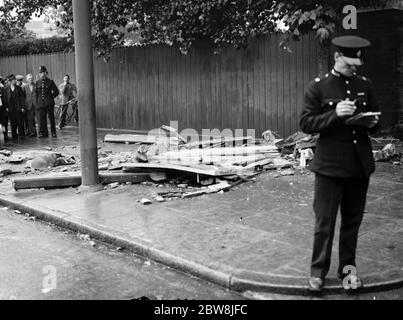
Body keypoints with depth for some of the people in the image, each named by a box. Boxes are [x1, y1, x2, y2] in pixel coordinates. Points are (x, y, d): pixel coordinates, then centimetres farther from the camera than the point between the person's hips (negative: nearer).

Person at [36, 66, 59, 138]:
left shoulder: (50, 82, 2)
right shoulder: (37, 82, 11)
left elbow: (56, 91, 9)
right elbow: (36, 93, 15)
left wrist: (51, 97, 6)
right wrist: (37, 102, 8)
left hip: (49, 103, -3)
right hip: (41, 103, 3)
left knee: (51, 117, 1)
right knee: (42, 118, 1)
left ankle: (53, 132, 8)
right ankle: (43, 133, 8)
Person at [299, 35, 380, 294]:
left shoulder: (365, 85, 8)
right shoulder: (318, 87, -3)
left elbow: (376, 119, 17)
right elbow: (306, 124, -7)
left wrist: (373, 123, -7)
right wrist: (335, 115, -21)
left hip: (361, 164, 4)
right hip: (330, 165, -4)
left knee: (353, 220, 13)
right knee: (324, 222, 3)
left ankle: (348, 267, 28)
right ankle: (318, 270, 17)